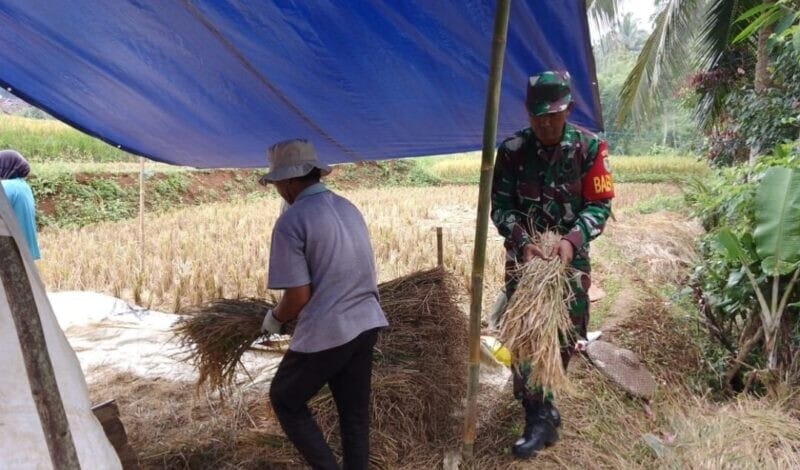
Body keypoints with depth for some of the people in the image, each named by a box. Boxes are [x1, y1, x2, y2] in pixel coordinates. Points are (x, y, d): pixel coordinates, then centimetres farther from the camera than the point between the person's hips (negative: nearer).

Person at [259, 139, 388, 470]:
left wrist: (274, 319, 5)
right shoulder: (348, 208, 9)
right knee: (355, 413, 17)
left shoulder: (291, 221, -13)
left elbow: (298, 297, -16)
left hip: (326, 332, -7)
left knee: (285, 399, 17)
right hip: (366, 324, 7)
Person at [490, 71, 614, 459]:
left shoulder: (590, 148, -9)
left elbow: (600, 205, -9)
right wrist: (523, 242, -25)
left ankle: (540, 394, 41)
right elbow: (500, 207, -7)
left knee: (566, 334, 13)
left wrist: (572, 240, -25)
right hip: (524, 255, 0)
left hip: (570, 255, 1)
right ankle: (540, 418, 11)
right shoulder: (511, 151, -9)